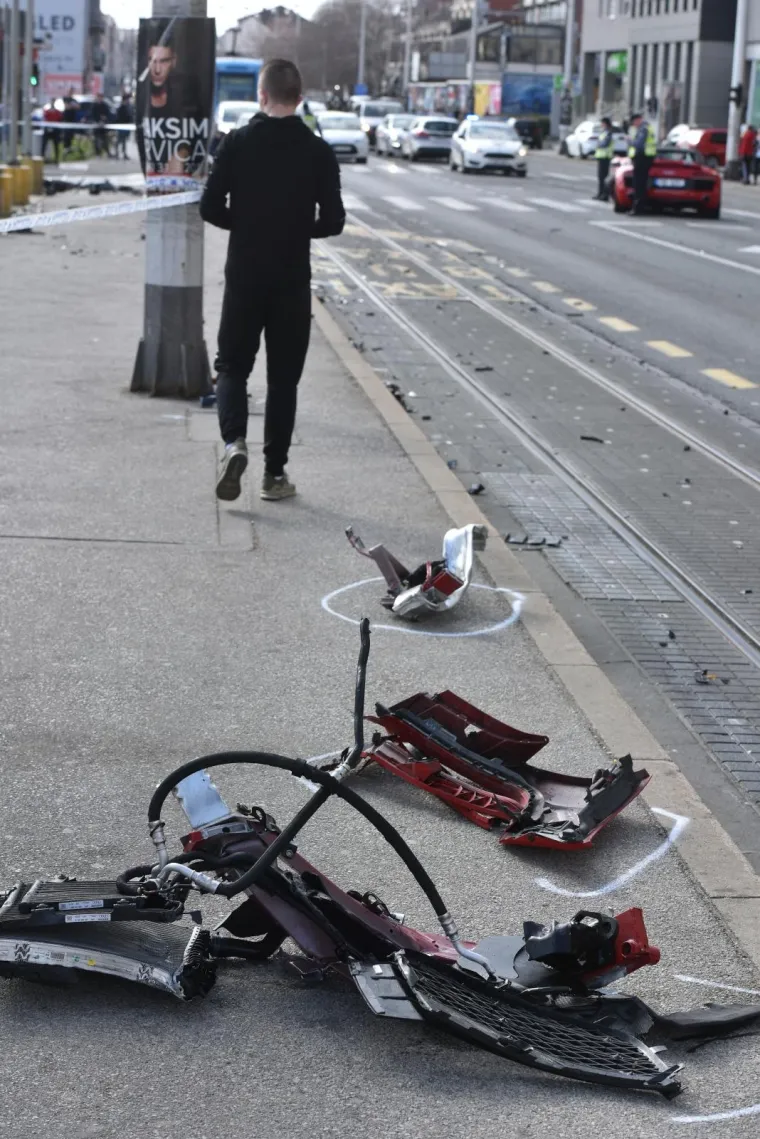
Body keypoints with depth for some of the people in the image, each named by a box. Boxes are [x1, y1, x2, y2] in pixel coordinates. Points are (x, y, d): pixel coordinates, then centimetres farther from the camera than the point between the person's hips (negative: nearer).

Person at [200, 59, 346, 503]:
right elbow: (333, 221, -6)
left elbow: (211, 208, -6)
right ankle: (275, 473, 10)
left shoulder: (237, 143, -5)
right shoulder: (319, 152, -5)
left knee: (233, 365, 11)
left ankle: (234, 441, -14)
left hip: (244, 277, 0)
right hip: (293, 280, 0)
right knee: (284, 377, 8)